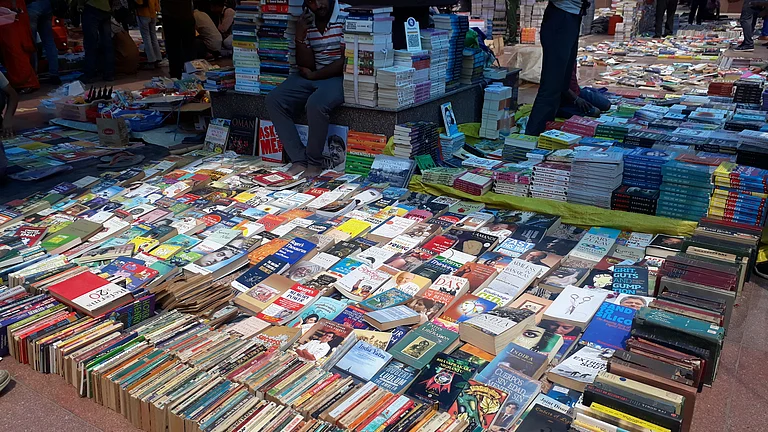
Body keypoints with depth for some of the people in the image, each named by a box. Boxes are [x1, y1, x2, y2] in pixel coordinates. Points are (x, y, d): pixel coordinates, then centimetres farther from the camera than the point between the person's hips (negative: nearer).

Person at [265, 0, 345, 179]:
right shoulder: (306, 21, 6)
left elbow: (346, 61, -13)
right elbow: (306, 65, 4)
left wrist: (314, 75, -4)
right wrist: (300, 35, -11)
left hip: (338, 76, -6)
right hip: (311, 75, 6)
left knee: (316, 104, -35)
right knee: (274, 100, -14)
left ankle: (315, 162, -13)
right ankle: (299, 159, -13)